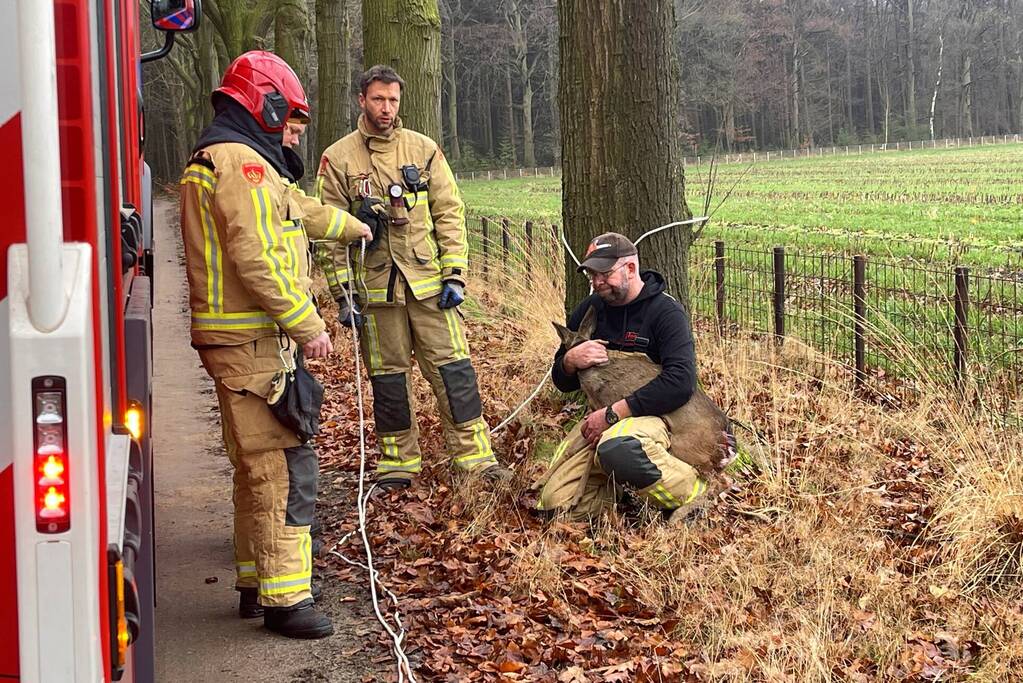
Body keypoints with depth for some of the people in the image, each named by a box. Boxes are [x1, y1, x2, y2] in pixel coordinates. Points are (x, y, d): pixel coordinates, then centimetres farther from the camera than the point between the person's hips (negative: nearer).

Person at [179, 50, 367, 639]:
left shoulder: (222, 159, 20)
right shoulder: (241, 161, -15)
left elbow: (294, 209, 34)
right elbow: (256, 259, -23)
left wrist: (351, 226, 45)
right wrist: (308, 325, -18)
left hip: (243, 340, 11)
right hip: (252, 342, -11)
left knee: (258, 466, 17)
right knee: (284, 465, -10)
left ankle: (256, 583, 27)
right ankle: (283, 598, -7)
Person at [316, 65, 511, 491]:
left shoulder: (424, 151, 5)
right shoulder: (338, 159, 2)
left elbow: (449, 215, 5)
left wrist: (455, 274, -3)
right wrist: (342, 294, -3)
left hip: (429, 282, 1)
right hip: (375, 287, 0)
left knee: (452, 367, -2)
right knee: (388, 376, 7)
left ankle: (475, 455, 4)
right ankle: (398, 463, 18)